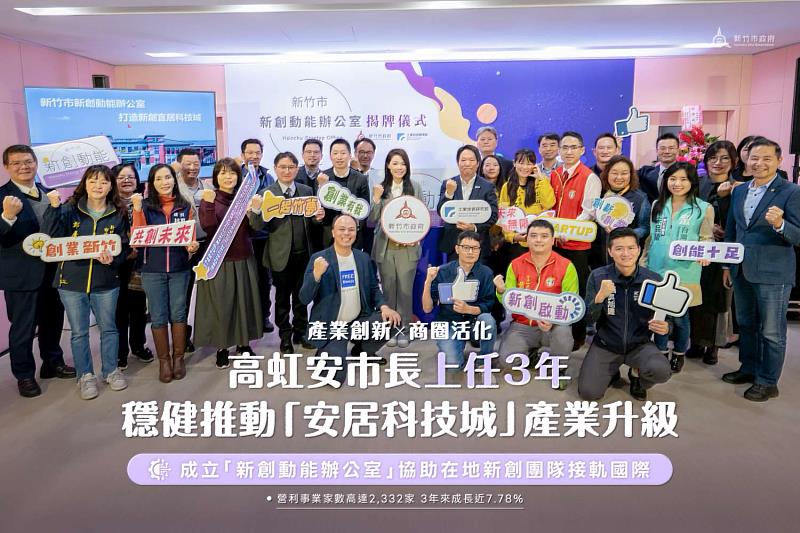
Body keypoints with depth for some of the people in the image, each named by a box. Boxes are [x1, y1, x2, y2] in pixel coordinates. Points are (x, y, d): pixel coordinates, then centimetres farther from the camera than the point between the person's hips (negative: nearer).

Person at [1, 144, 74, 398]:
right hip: (21, 274, -5)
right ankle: (24, 375, 21)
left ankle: (52, 362, 37)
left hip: (52, 270, 6)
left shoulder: (49, 193, 8)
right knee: (22, 327, 7)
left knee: (52, 320, 19)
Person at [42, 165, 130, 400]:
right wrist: (54, 207, -22)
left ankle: (111, 370, 29)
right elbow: (51, 236, -12)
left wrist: (113, 258, -18)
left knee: (109, 328, 12)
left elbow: (125, 246, 2)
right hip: (72, 281, 0)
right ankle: (85, 376, 24)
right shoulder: (70, 210, -1)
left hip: (106, 282, 1)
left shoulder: (119, 214, 1)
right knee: (79, 332, 9)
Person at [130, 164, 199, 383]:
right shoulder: (145, 206, 0)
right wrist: (137, 209, -20)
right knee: (158, 316, 6)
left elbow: (191, 236, 6)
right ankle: (163, 360, 18)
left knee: (178, 313, 7)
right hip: (152, 270, -1)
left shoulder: (185, 206, 4)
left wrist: (192, 247, -16)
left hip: (179, 268, 1)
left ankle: (178, 357, 20)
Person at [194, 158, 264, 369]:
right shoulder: (209, 199, -4)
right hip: (219, 260, -4)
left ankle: (243, 343, 25)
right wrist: (209, 204, -27)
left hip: (244, 259, 4)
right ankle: (221, 348, 16)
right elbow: (209, 229, -17)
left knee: (244, 301, 10)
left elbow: (251, 230, 5)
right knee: (220, 304, 3)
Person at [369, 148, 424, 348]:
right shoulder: (380, 188, 4)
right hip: (385, 246, 1)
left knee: (405, 289, 3)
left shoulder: (415, 187, 3)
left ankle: (403, 329, 14)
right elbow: (372, 219, 2)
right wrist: (376, 199, -12)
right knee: (388, 289, 6)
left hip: (408, 246, -1)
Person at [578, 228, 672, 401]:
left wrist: (666, 328, -24)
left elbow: (665, 318, 0)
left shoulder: (653, 280, -7)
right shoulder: (598, 276, -8)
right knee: (588, 393, -15)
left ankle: (636, 374, 8)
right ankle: (611, 372, 20)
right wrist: (600, 297, -28)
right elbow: (588, 319, -9)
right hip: (606, 344, 0)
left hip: (640, 344, 0)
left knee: (661, 371, -30)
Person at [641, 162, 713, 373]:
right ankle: (661, 352, 28)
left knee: (679, 316, 7)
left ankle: (679, 354, 29)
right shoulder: (657, 205, 8)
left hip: (684, 273, -3)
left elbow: (707, 239, -2)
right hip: (656, 270, 3)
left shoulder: (704, 208, -3)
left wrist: (705, 254, -23)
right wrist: (643, 263, 11)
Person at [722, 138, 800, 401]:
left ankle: (768, 382, 17)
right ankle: (748, 369, 34)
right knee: (746, 325, 18)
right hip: (742, 271, 6)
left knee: (771, 331, 5)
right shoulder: (739, 191, 9)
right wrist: (727, 265, 15)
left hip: (772, 274, -6)